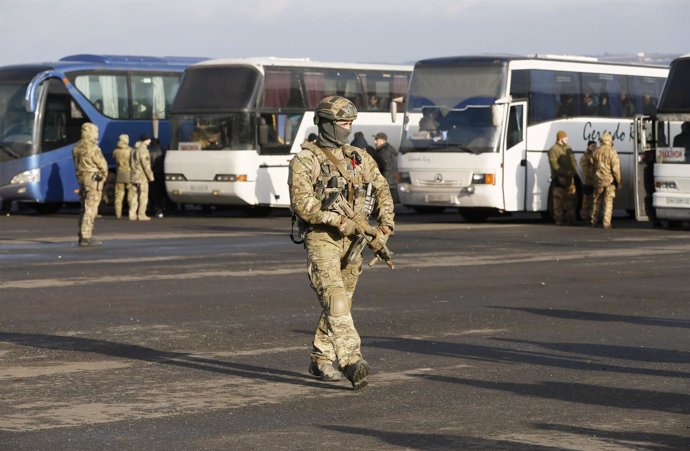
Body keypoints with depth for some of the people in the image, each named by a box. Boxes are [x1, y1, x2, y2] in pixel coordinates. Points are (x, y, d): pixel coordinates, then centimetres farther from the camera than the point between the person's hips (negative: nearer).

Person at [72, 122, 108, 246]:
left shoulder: (77, 147, 9)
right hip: (94, 179, -9)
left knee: (85, 208, 16)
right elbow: (102, 165, -12)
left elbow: (77, 163, 12)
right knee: (90, 209, -7)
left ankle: (83, 236, 18)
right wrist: (104, 175, 7)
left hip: (81, 178, 9)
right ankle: (86, 237, -10)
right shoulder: (93, 148, -17)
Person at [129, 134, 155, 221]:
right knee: (143, 196, -3)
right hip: (142, 177, -9)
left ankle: (132, 215, 9)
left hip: (134, 177, 9)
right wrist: (150, 176, -12)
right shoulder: (143, 150, -15)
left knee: (134, 196, 10)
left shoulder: (134, 150, 14)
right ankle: (141, 215, -5)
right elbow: (146, 165, -18)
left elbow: (131, 164, 19)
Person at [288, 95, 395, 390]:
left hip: (353, 241, 6)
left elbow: (382, 192, 13)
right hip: (321, 239, -6)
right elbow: (301, 203, -15)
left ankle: (320, 360, 24)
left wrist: (384, 229, -1)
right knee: (335, 299, -18)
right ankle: (351, 360, -28)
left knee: (340, 301, 11)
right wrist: (339, 220, -21)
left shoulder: (360, 158, 13)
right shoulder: (305, 161, -5)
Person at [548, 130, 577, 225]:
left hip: (569, 177, 6)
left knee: (571, 198, 5)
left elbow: (573, 161, 18)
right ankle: (559, 219, 0)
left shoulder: (568, 148, 17)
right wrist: (565, 172, -18)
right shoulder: (553, 150, -5)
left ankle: (570, 218, 12)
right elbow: (554, 165, -12)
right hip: (558, 178, -6)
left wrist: (572, 171, -3)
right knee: (559, 199, -4)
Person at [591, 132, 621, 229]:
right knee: (608, 202, -1)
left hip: (598, 181, 4)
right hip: (610, 181, -4)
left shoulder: (596, 152, 3)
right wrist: (619, 181, -5)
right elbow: (616, 169, -13)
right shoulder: (612, 152, -13)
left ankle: (594, 222, 20)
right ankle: (606, 223, -6)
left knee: (597, 202, 14)